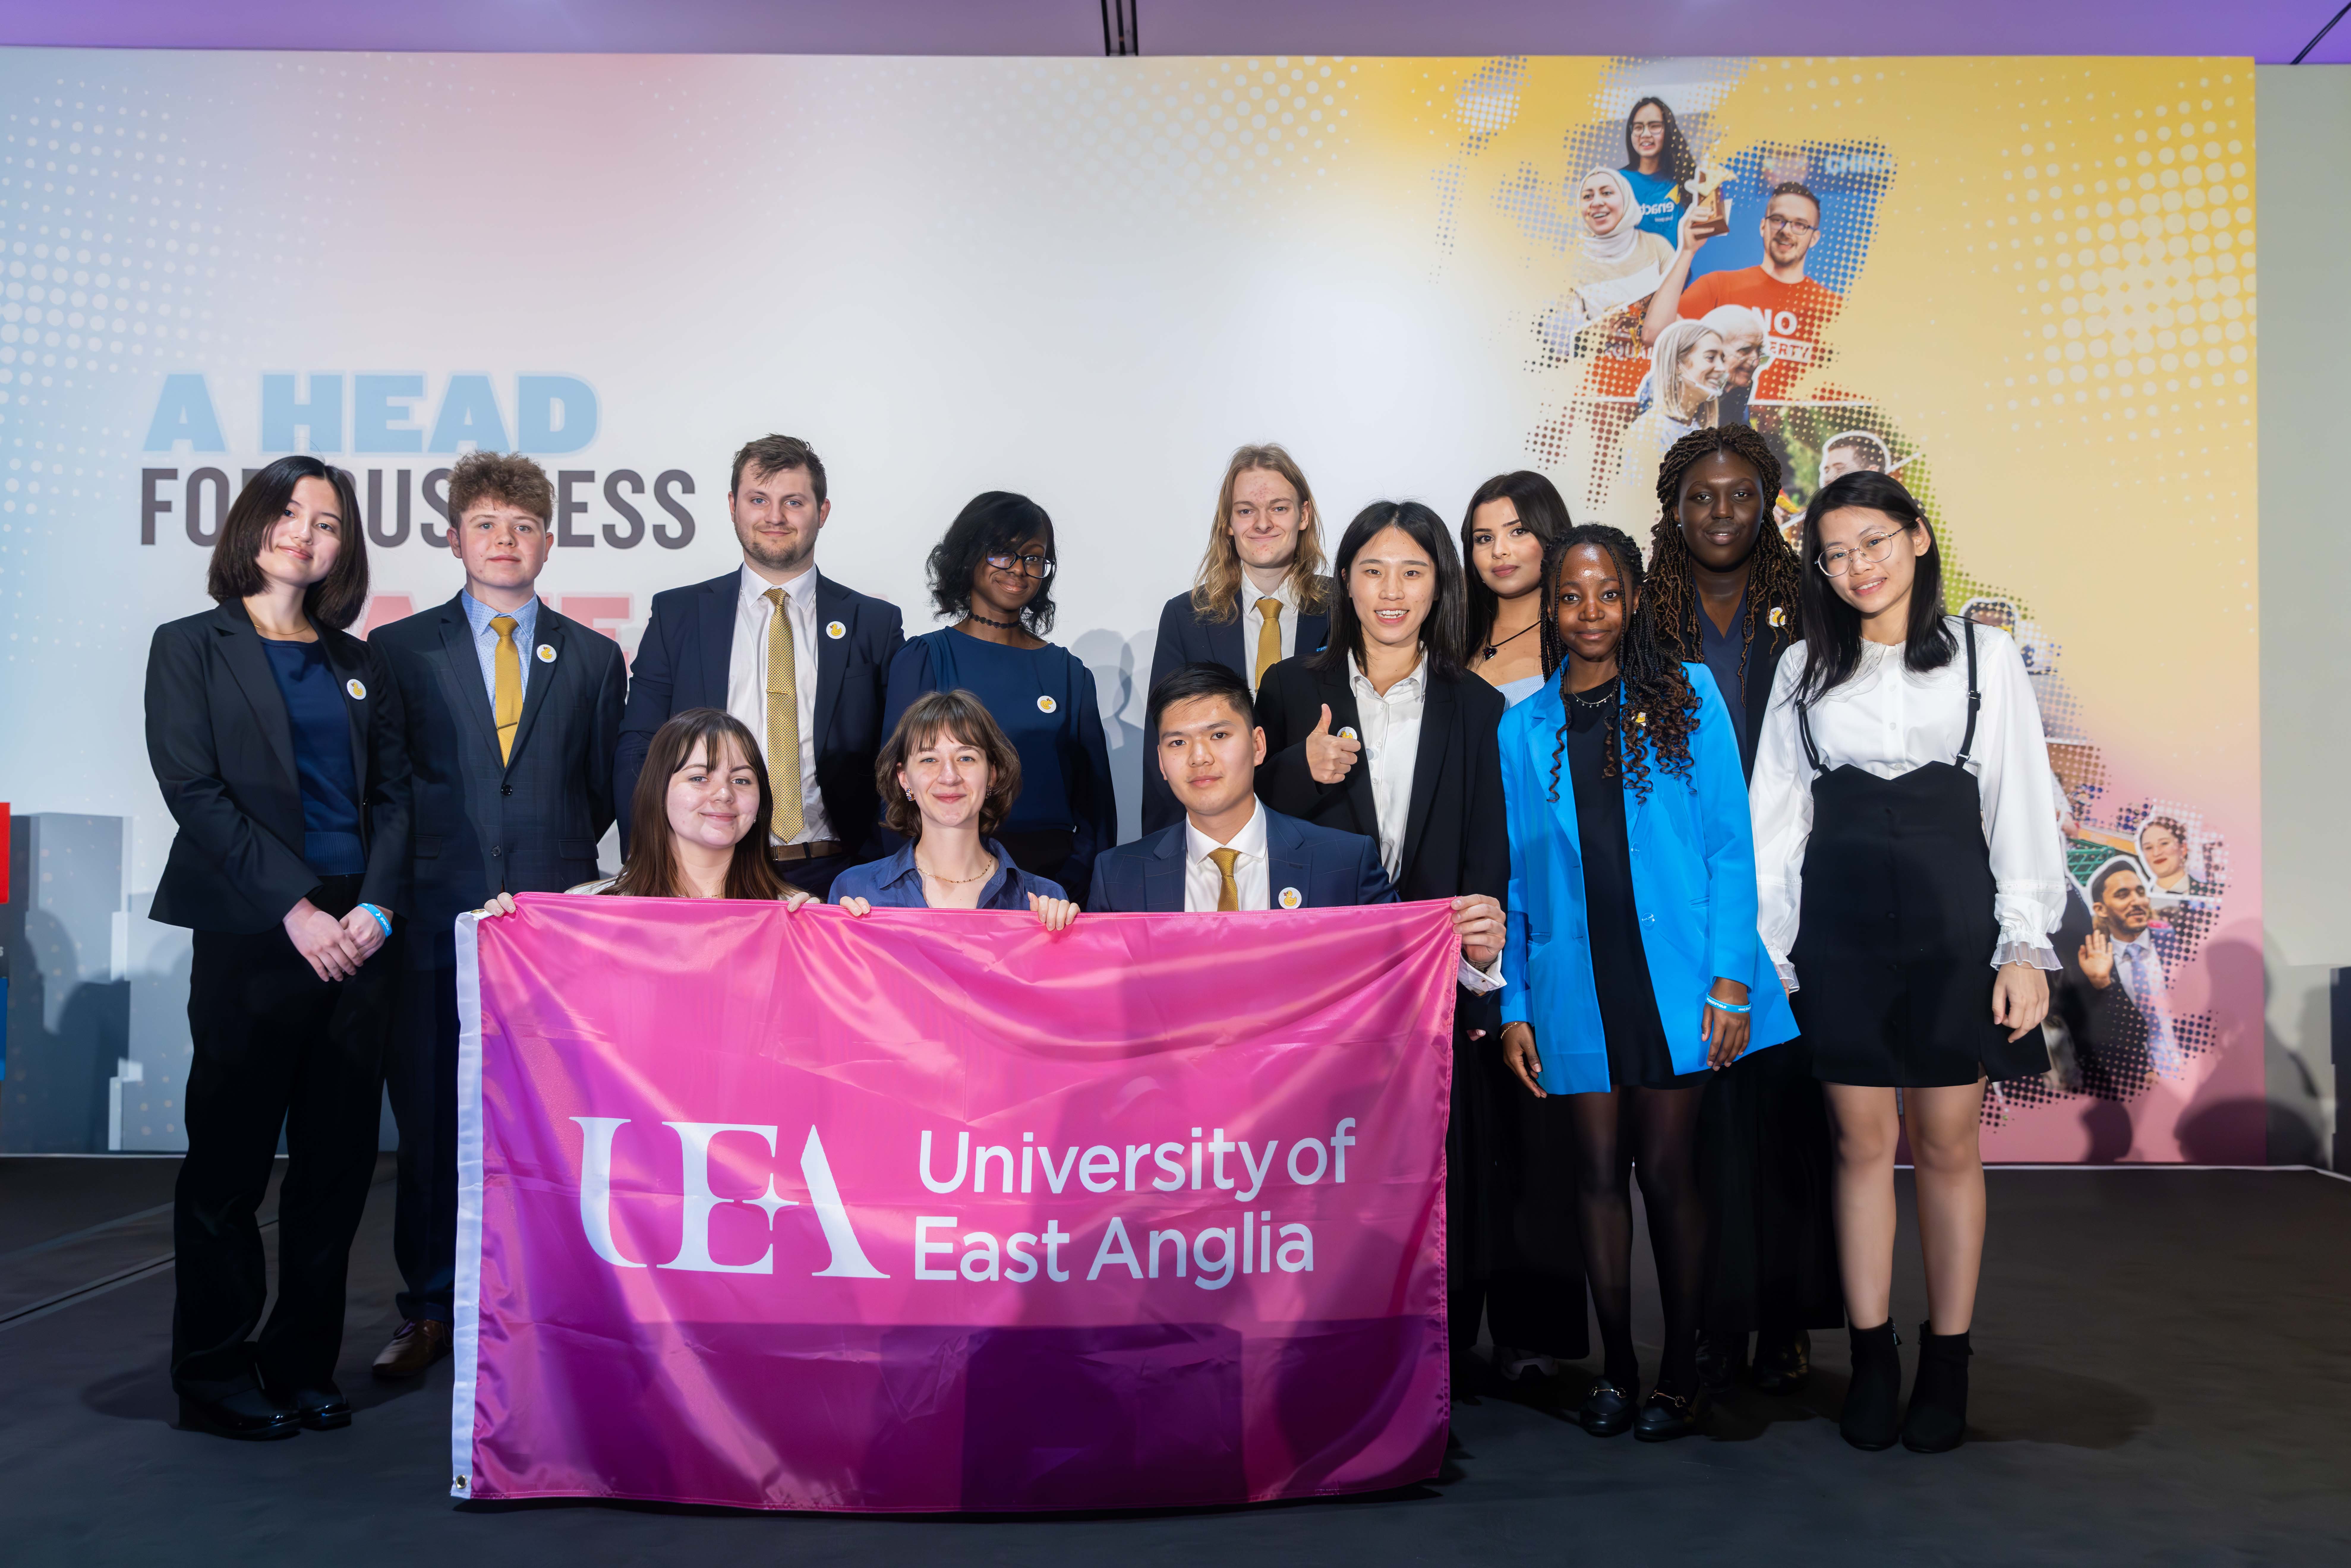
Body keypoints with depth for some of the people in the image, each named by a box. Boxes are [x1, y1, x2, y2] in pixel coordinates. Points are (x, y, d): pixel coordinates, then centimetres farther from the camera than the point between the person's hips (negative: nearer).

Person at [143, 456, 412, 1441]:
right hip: (252, 942, -4)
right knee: (230, 1163, 4)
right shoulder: (191, 648, 4)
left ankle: (302, 1367, 18)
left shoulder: (359, 665, 16)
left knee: (338, 1161, 6)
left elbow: (394, 794, 11)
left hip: (356, 941, 4)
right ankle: (215, 1377, 17)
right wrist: (296, 908, -14)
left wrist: (380, 904, -6)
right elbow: (194, 790, -6)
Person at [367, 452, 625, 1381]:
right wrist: (402, 879, 1)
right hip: (437, 917, 0)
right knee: (430, 1119, 5)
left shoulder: (594, 659, 11)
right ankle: (431, 1310, 19)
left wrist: (556, 855, 3)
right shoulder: (398, 650, 8)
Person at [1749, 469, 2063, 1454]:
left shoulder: (1984, 656, 6)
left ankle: (1947, 1363, 16)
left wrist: (2027, 943, -5)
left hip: (1953, 918, -1)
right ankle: (1871, 1361, 15)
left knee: (1948, 1145, 4)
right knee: (1862, 1140, 4)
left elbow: (2023, 804, 3)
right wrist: (1762, 953, 2)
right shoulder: (1805, 670, 10)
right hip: (1840, 922, 1)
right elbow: (1775, 816, 8)